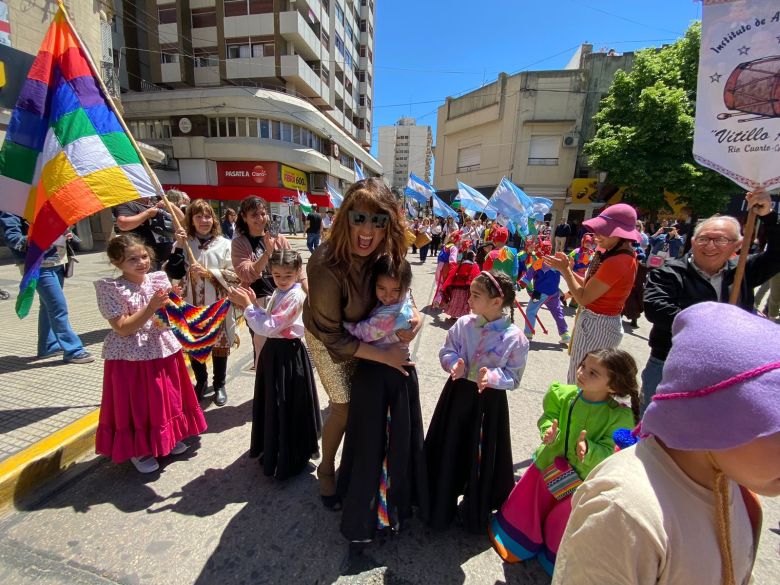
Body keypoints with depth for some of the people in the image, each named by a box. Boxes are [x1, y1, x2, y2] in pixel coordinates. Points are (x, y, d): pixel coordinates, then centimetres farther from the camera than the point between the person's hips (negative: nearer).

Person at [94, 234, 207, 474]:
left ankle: (167, 439, 41)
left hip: (163, 351, 5)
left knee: (166, 399, 18)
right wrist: (151, 307, -26)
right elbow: (123, 328, -18)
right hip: (131, 357, -4)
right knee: (136, 404, 10)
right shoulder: (110, 288, -13)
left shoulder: (159, 279, 0)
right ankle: (138, 450, 33)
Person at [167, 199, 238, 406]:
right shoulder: (184, 244, 3)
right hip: (192, 305, 2)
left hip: (218, 305, -2)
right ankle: (201, 382, 35)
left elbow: (234, 275, -7)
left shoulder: (224, 244, -3)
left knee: (219, 345, 7)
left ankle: (219, 385, 26)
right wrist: (179, 246, -13)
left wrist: (209, 272, -18)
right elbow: (173, 273, -6)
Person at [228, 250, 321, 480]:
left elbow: (268, 327, -24)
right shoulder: (279, 293, 7)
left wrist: (247, 306, -18)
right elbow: (269, 321, 9)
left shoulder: (295, 297, -22)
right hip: (273, 350, 9)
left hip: (287, 354, -9)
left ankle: (288, 459, 26)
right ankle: (272, 448, 46)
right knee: (272, 402, 23)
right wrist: (253, 303, -1)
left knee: (285, 406, 5)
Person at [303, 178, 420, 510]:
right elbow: (333, 337, -28)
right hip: (328, 338, -5)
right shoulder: (326, 266, -38)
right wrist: (384, 355, -26)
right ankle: (326, 469, 33)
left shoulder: (385, 252, -22)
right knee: (344, 407, 2)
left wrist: (412, 314, -21)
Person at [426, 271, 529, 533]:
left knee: (481, 457, 13)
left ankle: (476, 513, 42)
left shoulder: (515, 337, -15)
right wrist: (454, 364, -20)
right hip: (457, 394, 3)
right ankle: (441, 506, 42)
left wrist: (491, 377, -27)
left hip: (489, 402, -3)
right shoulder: (463, 324, -7)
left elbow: (513, 377, -9)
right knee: (449, 451, 16)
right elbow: (447, 351, 1)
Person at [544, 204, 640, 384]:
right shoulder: (626, 257, 9)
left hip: (596, 325, -10)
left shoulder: (616, 262, -23)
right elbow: (591, 287, 9)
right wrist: (568, 269, 2)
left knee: (578, 379, 3)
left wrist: (564, 269, -12)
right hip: (607, 323, 10)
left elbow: (583, 298, -19)